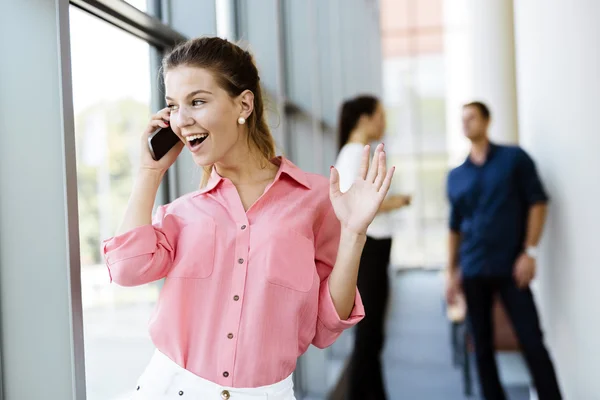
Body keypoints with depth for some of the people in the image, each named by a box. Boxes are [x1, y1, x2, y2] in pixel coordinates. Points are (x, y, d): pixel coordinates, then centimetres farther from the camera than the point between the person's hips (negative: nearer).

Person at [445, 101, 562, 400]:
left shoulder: (514, 158, 2)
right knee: (482, 346, 7)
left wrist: (529, 252, -10)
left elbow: (537, 202, -2)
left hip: (511, 267, -3)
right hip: (473, 272, 4)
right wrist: (452, 272, 11)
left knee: (532, 342, -6)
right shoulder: (455, 176, 11)